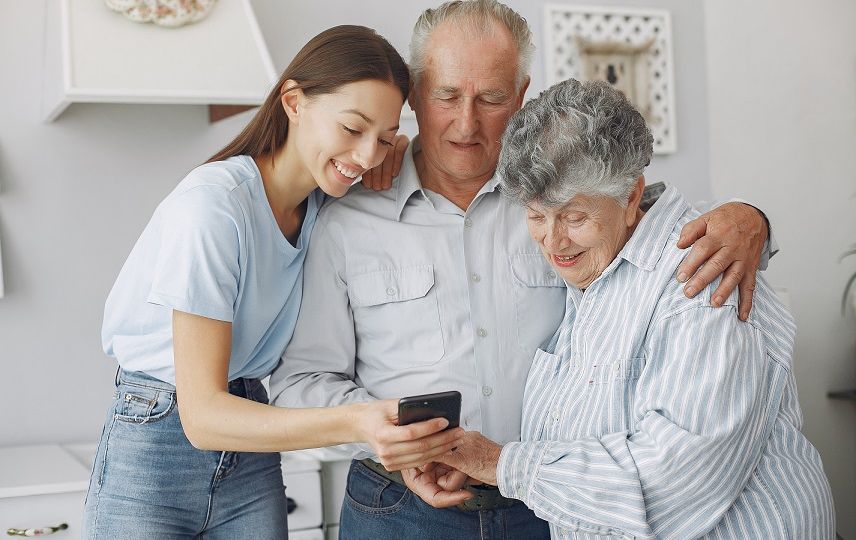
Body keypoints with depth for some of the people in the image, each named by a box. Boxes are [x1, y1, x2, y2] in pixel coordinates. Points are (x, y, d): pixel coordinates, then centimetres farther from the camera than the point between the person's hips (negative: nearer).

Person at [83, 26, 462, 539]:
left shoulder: (323, 205, -2)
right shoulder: (213, 207, -23)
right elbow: (202, 415, -26)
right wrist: (355, 423, -38)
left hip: (251, 458, 6)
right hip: (155, 454, -5)